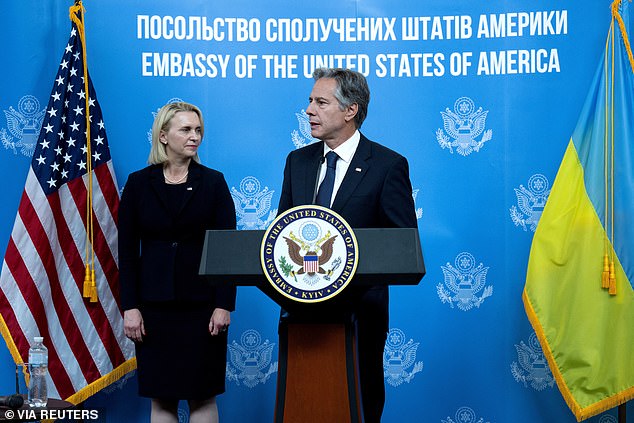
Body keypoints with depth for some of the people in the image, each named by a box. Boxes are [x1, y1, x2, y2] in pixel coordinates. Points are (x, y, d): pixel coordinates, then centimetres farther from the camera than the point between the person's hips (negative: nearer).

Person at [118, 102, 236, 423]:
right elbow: (127, 249, 3)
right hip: (154, 303, 1)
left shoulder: (213, 182, 3)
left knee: (202, 396, 3)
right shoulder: (139, 183, 4)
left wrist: (224, 305, -8)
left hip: (202, 302, -1)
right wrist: (130, 306, -4)